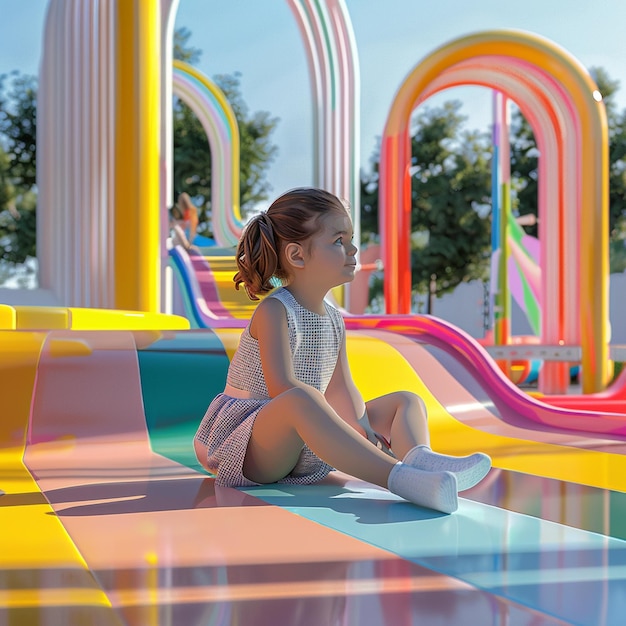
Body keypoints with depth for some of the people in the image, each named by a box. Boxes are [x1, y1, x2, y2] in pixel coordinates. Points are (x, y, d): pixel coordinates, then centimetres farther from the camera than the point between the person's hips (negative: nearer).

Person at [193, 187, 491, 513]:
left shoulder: (333, 318, 10)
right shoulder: (273, 311, -14)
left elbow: (340, 388, 5)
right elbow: (282, 388, -26)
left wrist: (362, 426, -16)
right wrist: (350, 421, -28)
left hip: (310, 448, 9)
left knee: (407, 401, 4)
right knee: (300, 401, -42)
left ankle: (419, 458, -34)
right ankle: (398, 477, -54)